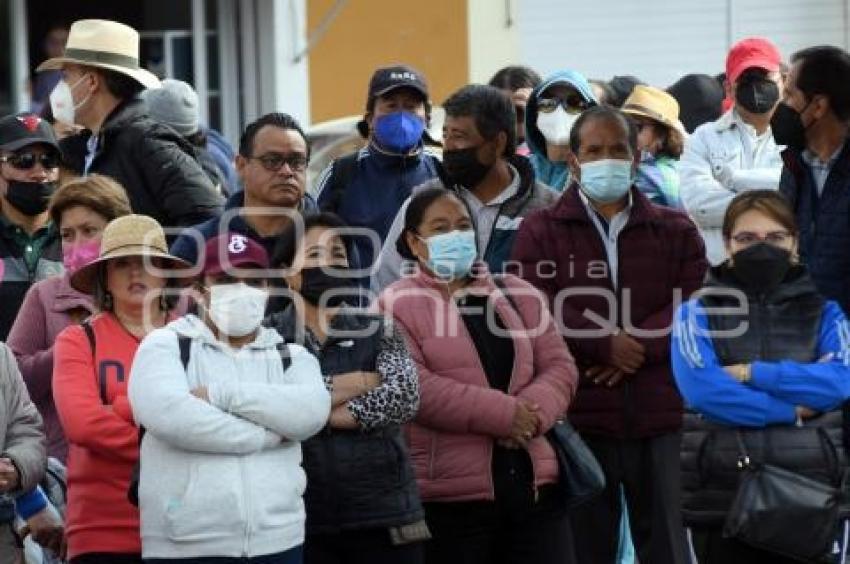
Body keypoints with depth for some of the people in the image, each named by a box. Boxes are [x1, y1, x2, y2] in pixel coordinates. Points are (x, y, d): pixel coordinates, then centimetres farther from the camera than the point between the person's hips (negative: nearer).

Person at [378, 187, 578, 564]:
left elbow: (559, 366, 10)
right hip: (449, 497, -5)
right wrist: (503, 414, -17)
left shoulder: (517, 294, 17)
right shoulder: (396, 306, 0)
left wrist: (533, 412, -12)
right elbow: (412, 386, -14)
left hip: (533, 481, 5)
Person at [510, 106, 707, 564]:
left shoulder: (676, 230, 14)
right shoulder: (541, 230, 9)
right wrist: (607, 342, -15)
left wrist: (638, 346, -15)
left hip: (659, 420, 1)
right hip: (576, 418, -1)